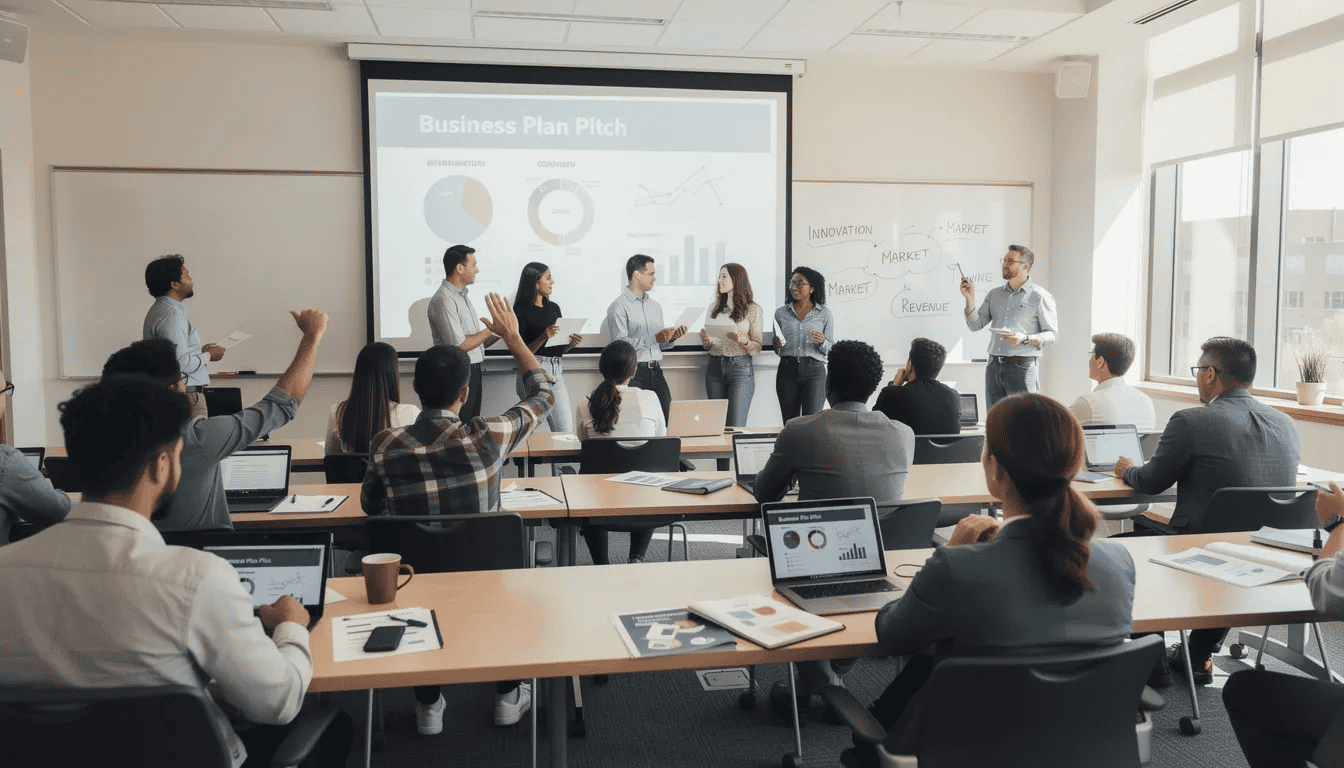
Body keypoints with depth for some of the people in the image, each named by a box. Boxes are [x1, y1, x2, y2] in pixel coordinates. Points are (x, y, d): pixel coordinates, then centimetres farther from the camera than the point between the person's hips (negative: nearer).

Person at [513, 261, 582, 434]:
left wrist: (572, 343, -1)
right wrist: (543, 338, -23)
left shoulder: (554, 308, 15)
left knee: (564, 432, 1)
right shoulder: (522, 310, -5)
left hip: (556, 371, 6)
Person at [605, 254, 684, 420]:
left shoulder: (656, 306, 20)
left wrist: (671, 338, 0)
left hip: (656, 371, 6)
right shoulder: (619, 307, -4)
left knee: (667, 421, -1)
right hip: (633, 373, -6)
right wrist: (654, 338, -21)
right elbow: (620, 343, -15)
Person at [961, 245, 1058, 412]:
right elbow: (975, 325, 10)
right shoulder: (994, 294, 15)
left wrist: (1025, 339, -20)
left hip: (1023, 367, -5)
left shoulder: (1040, 297, -1)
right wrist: (970, 298, -1)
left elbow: (1052, 334, -4)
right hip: (994, 366, 5)